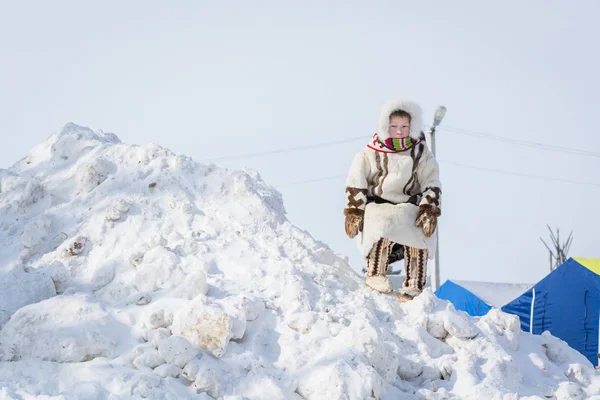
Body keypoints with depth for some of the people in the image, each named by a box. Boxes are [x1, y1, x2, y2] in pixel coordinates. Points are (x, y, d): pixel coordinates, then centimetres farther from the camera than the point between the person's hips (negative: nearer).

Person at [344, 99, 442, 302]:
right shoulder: (371, 153, 3)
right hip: (377, 205, -1)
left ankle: (414, 286, -19)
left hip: (408, 206, 2)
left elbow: (432, 185, 5)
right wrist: (354, 212, -3)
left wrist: (429, 211, -10)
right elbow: (355, 184, 6)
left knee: (421, 229, -30)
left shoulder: (420, 152, 7)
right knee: (385, 225, -35)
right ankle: (375, 274, -16)